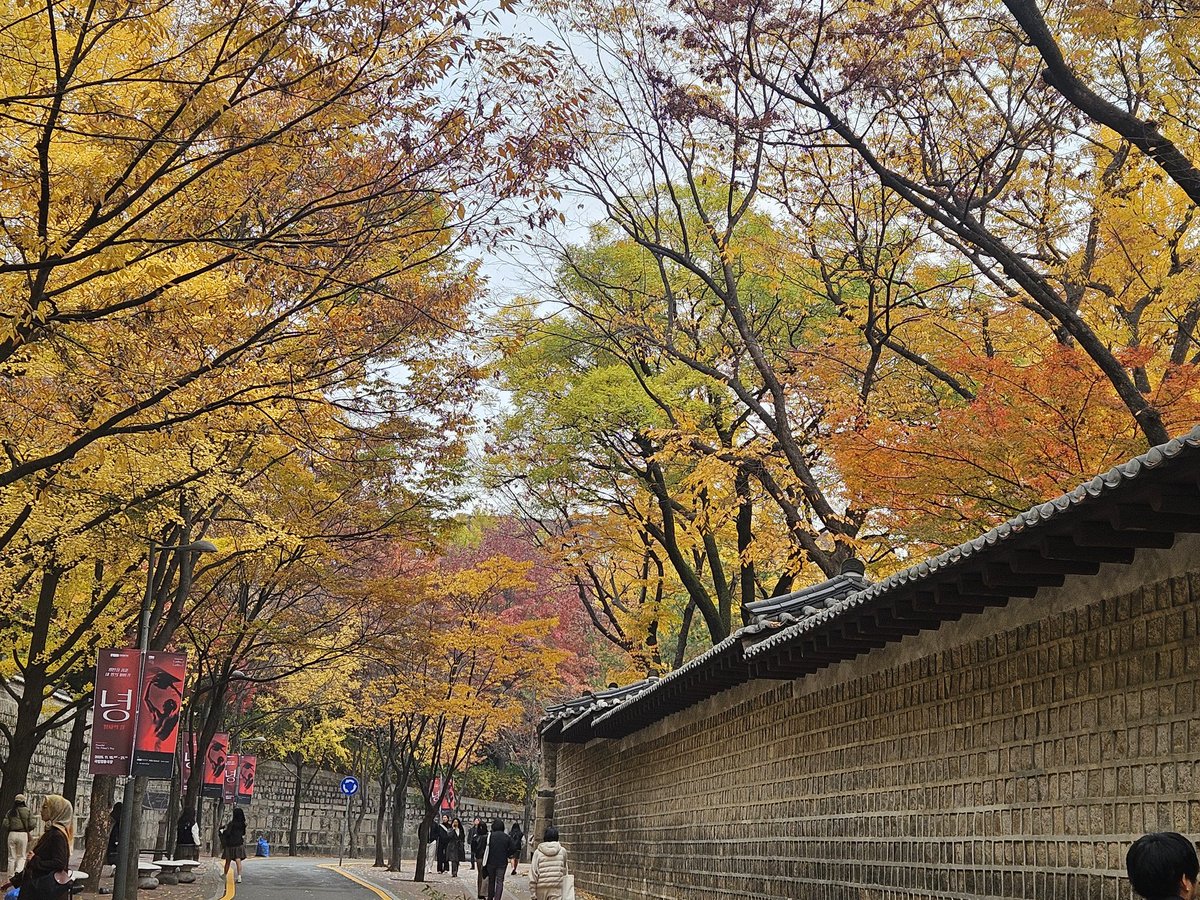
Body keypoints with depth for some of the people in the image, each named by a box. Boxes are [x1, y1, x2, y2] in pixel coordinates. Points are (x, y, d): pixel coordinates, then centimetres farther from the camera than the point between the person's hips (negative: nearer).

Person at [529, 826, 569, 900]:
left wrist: (533, 892, 0)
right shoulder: (562, 851, 1)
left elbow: (533, 873, -5)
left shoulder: (538, 852, -2)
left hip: (541, 888, 1)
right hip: (556, 888, -1)